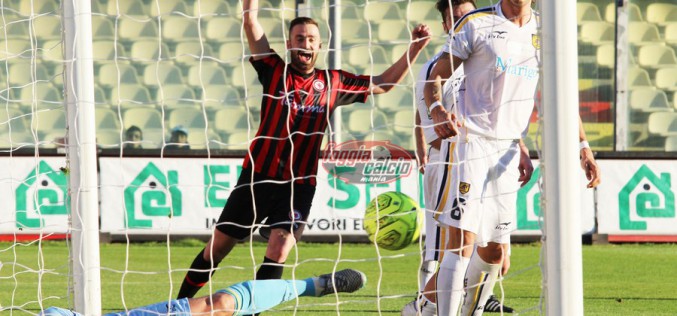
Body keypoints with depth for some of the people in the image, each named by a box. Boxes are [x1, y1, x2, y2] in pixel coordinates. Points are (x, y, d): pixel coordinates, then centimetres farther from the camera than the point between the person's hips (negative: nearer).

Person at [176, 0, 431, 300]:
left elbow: (384, 83, 19)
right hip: (257, 176, -1)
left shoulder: (333, 83, 9)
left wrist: (415, 48, 11)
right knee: (217, 248, 6)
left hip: (299, 185, 1)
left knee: (277, 254, -16)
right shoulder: (275, 70, 3)